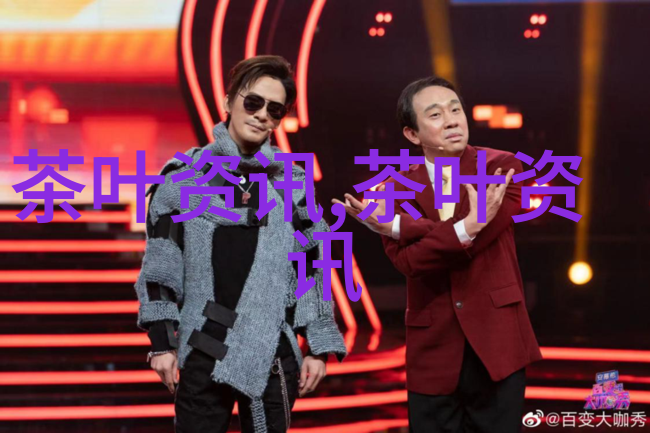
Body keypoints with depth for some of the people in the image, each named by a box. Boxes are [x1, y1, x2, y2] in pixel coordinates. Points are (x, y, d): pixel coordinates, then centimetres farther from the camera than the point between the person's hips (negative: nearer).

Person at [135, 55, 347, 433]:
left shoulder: (293, 183, 7)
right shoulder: (184, 176, 2)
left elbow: (313, 270, 7)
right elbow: (160, 267, 3)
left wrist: (319, 348, 3)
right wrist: (162, 343, -1)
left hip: (273, 353, 1)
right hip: (203, 352, -1)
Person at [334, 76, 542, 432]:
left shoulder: (501, 167, -2)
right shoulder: (397, 188, 3)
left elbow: (474, 242, -17)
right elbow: (407, 261, -14)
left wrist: (397, 226, -16)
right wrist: (467, 227, -28)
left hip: (496, 343, -1)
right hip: (433, 352, 2)